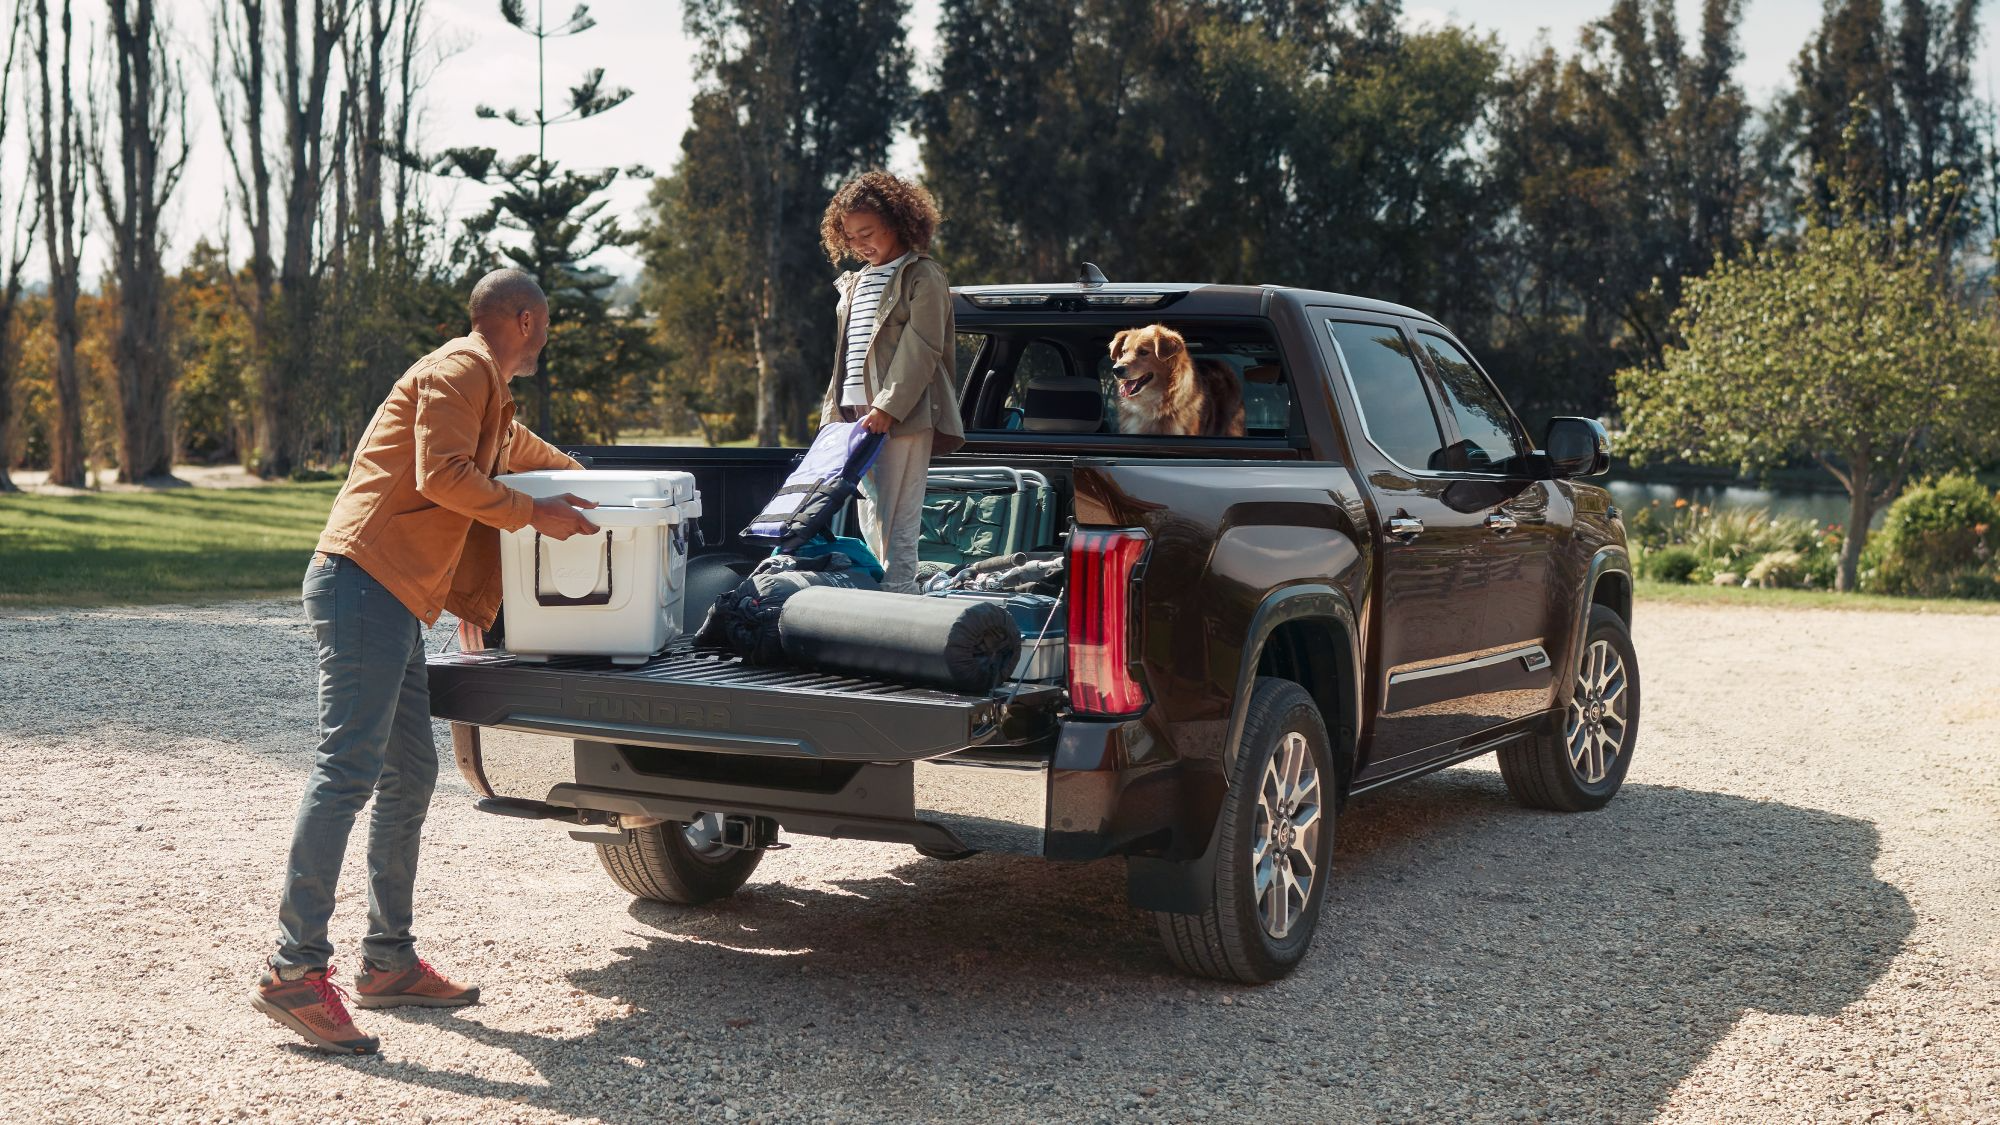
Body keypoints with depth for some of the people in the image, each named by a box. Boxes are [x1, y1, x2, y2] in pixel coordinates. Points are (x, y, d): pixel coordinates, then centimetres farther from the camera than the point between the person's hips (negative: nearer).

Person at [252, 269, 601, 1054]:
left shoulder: (486, 392, 27)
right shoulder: (461, 370, -5)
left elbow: (512, 447, 50)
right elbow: (442, 474, -19)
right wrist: (535, 514, -12)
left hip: (393, 601, 11)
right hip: (364, 583, -11)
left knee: (409, 776, 10)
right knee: (349, 768, -16)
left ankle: (388, 962, 15)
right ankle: (293, 971, -18)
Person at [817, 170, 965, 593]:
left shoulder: (924, 277, -3)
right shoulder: (854, 282, 22)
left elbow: (922, 350, -12)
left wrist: (888, 407, -20)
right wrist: (833, 408, 14)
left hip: (903, 415, -8)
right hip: (856, 413, 8)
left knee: (896, 522, -11)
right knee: (870, 521, 9)